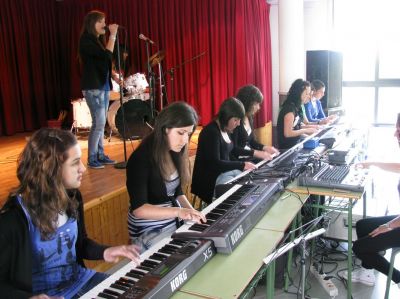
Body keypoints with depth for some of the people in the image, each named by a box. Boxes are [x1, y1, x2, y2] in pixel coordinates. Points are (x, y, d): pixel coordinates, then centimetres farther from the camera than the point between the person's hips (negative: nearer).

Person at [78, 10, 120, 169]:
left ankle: (100, 155, 16)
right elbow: (107, 55, -22)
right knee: (99, 123, -10)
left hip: (104, 86, 9)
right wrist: (113, 35, -16)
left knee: (101, 123, 10)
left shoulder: (99, 40, 16)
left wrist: (114, 75, 6)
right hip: (93, 88, -8)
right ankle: (91, 159, -2)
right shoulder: (86, 41, -11)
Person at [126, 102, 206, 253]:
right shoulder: (140, 159, -20)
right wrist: (178, 211, -34)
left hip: (175, 223, 7)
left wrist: (191, 212, -8)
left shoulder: (175, 154, 2)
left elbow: (177, 192, 9)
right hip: (150, 231, -7)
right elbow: (138, 209, -24)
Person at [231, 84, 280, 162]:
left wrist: (265, 148, 1)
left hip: (249, 157, 8)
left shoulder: (249, 117, 7)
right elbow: (233, 149, -22)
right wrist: (256, 153, -25)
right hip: (237, 160, -8)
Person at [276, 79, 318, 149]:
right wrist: (306, 130, -13)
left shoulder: (296, 107, 8)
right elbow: (288, 133, -21)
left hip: (296, 142, 9)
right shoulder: (289, 109, -18)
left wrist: (308, 127, 5)